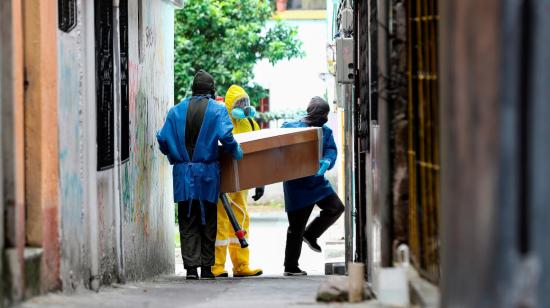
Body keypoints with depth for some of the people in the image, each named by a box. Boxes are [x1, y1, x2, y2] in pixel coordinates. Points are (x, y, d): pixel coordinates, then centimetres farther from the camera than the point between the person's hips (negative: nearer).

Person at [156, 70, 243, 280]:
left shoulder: (176, 111, 6)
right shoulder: (217, 110, -2)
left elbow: (163, 140, 3)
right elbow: (225, 137, -16)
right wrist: (237, 153, 1)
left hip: (183, 173, 1)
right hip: (207, 172, -1)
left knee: (187, 223, 5)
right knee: (207, 222, 8)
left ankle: (191, 266, -2)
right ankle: (206, 266, 9)